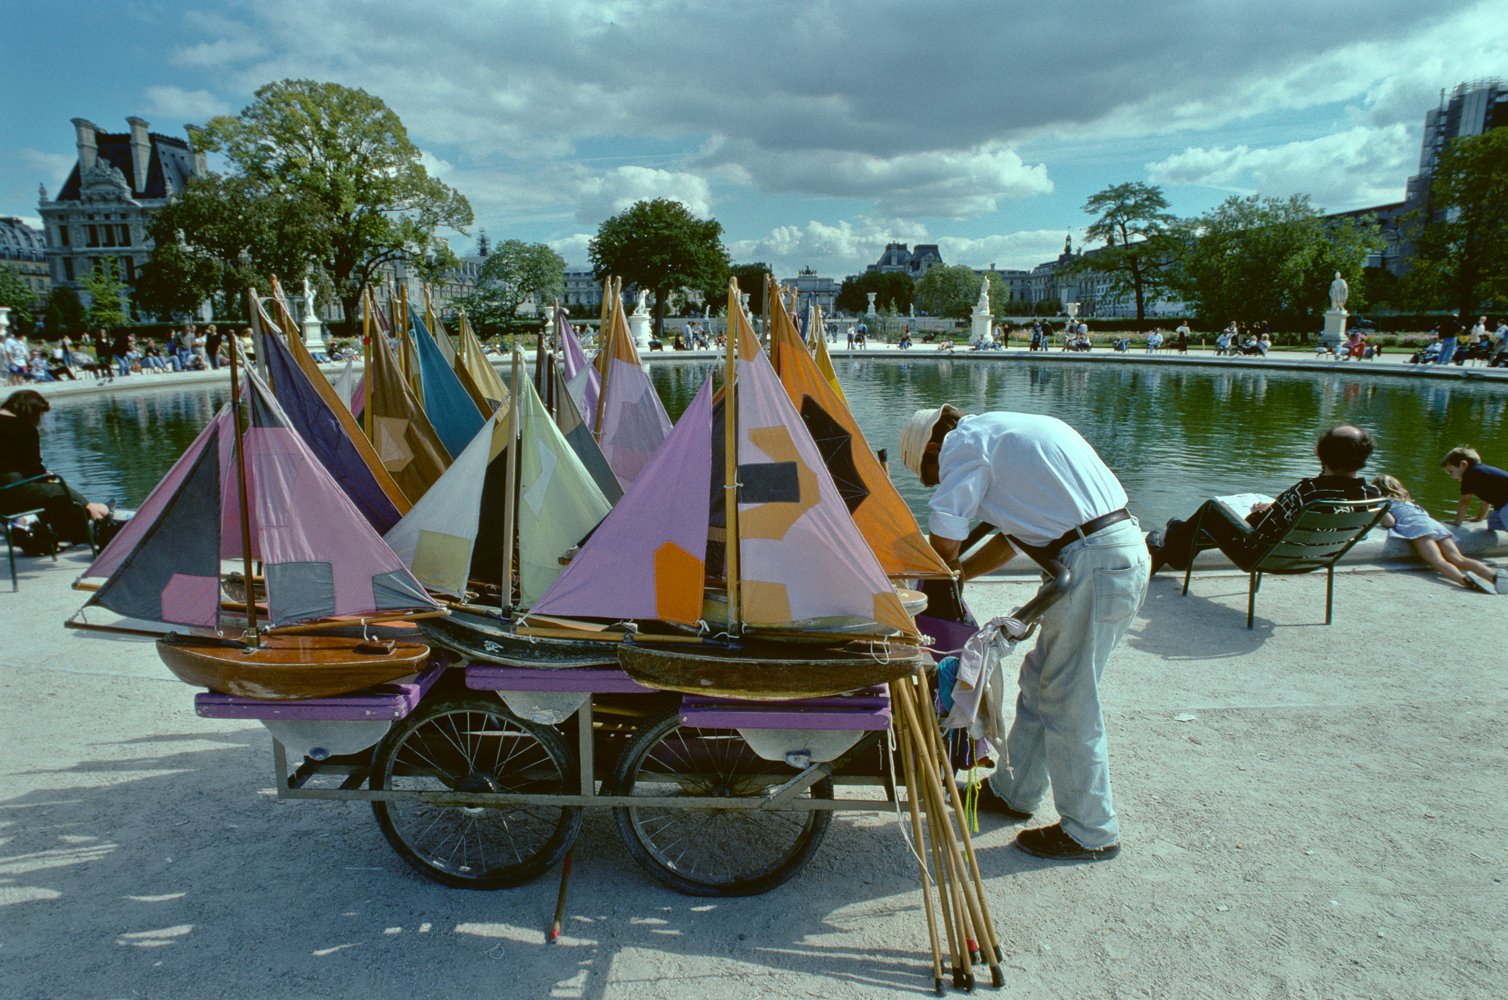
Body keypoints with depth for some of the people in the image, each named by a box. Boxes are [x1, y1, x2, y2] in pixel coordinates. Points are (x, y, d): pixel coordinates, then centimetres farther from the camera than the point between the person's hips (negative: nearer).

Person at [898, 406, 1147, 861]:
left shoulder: (964, 444, -6)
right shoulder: (1007, 431, 22)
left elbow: (944, 539, -10)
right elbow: (1015, 535, 25)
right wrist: (954, 574, 24)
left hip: (1093, 564, -10)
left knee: (1067, 703, 4)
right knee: (1040, 681, 19)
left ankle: (1090, 832, 20)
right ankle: (1013, 792, 34)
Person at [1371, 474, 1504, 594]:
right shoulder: (1408, 502, 38)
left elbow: (1389, 521, -1)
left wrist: (1381, 522, 21)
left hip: (1418, 529, -6)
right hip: (1436, 525, 6)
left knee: (1439, 562, -26)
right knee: (1459, 559, -12)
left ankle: (1465, 579, -53)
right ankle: (1494, 575, -35)